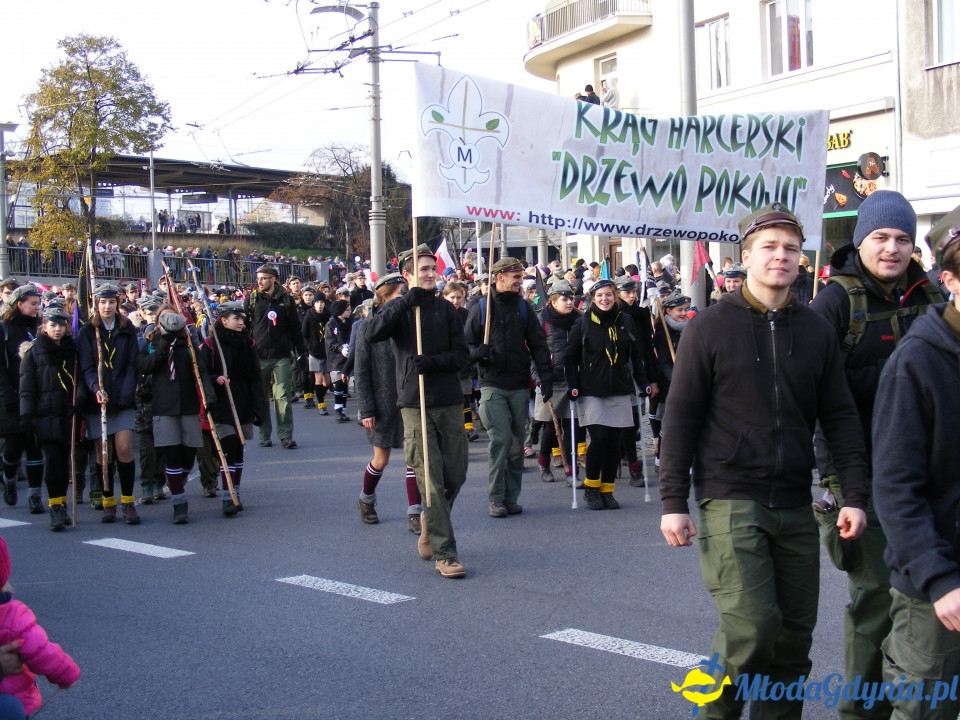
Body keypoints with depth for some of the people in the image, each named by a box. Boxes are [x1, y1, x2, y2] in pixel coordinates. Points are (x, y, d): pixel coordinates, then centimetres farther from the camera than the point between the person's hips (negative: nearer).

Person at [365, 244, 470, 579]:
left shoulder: (445, 309, 10)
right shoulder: (398, 309, 3)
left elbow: (461, 354, 2)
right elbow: (373, 333, -18)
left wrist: (432, 361, -16)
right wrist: (406, 301, -22)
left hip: (450, 402, 3)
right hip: (415, 403, -3)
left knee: (455, 474, 8)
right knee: (430, 479, -6)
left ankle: (429, 527, 34)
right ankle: (444, 553, -2)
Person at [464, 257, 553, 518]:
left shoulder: (523, 308, 9)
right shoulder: (481, 308, 1)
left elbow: (538, 345, 7)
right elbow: (467, 344, 4)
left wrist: (546, 376, -3)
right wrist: (478, 352, -19)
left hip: (520, 386, 3)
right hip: (492, 386, -3)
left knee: (517, 443, 5)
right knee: (500, 439, -11)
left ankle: (511, 497, 14)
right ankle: (495, 498, -1)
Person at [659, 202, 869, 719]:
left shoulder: (816, 331, 9)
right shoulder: (710, 327, -2)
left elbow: (840, 418, 10)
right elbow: (680, 418, -2)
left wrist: (854, 494, 1)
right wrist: (673, 502, -7)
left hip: (794, 506, 4)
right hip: (730, 500, -4)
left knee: (794, 634, 7)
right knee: (751, 625, -14)